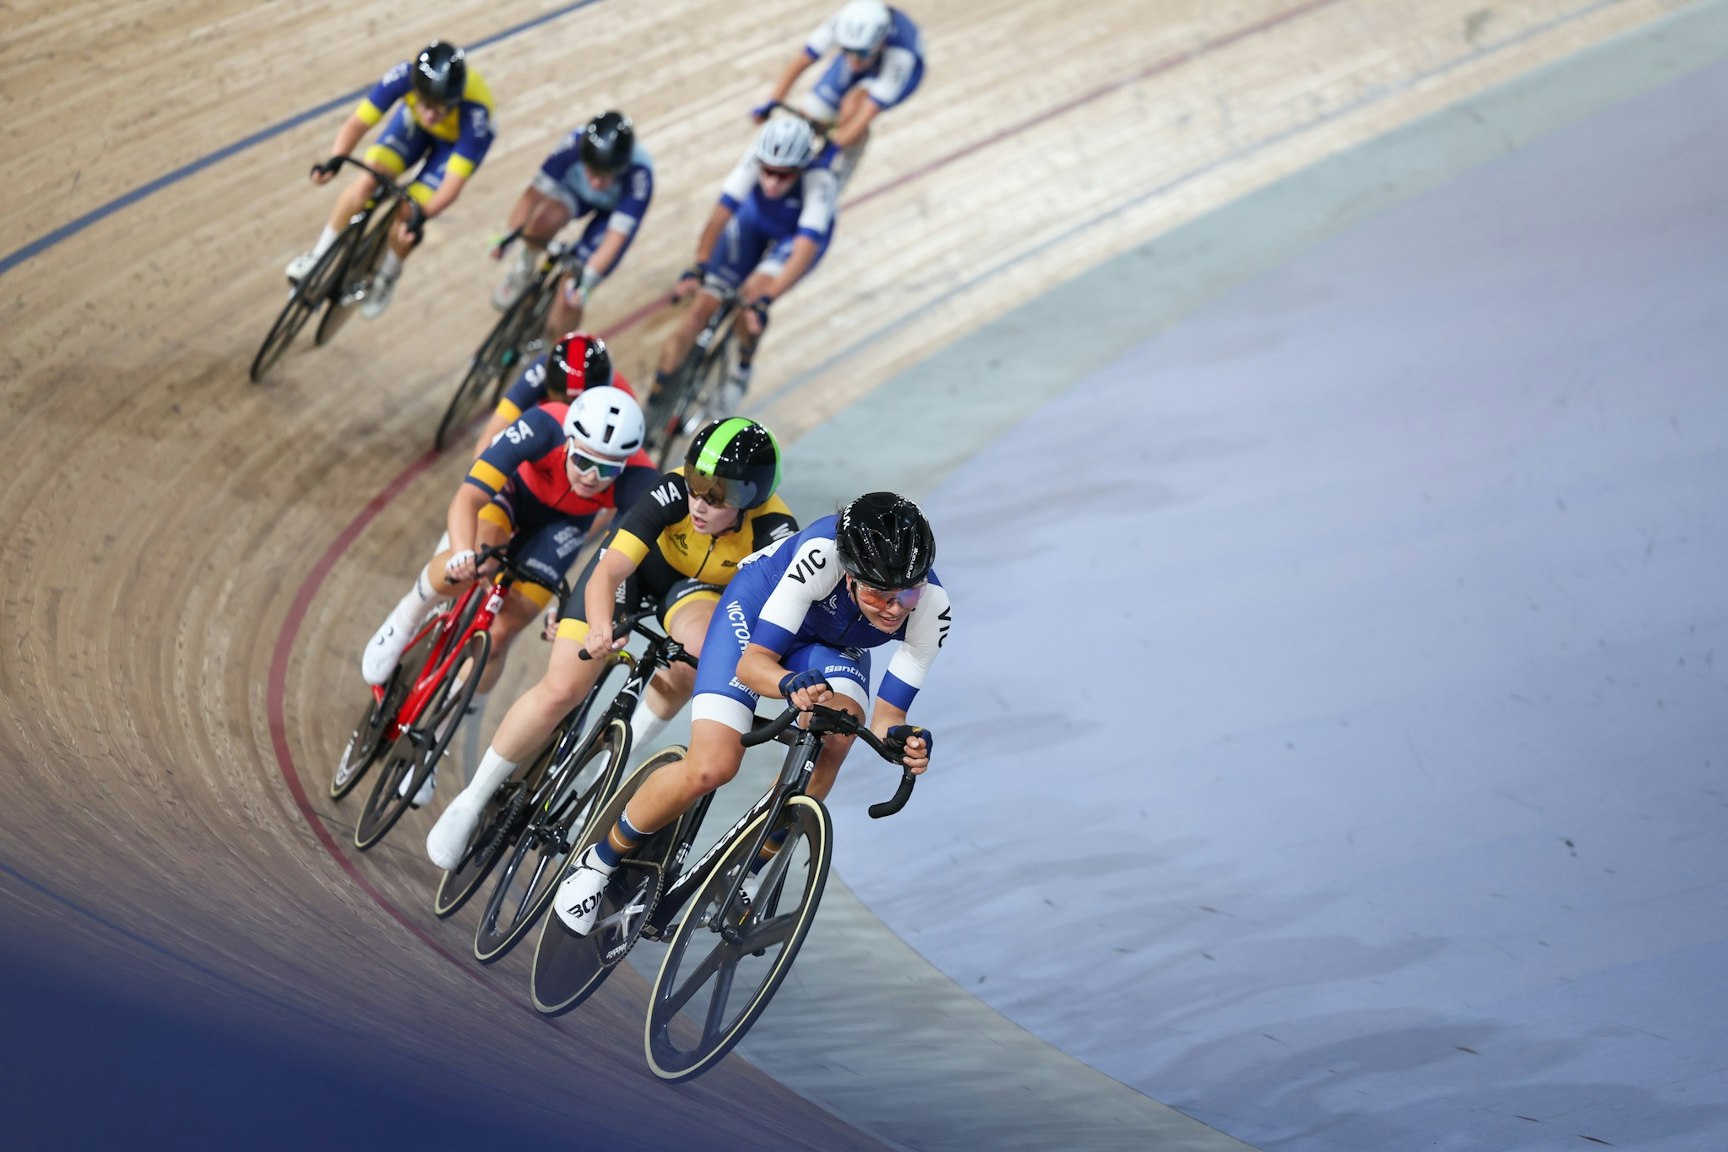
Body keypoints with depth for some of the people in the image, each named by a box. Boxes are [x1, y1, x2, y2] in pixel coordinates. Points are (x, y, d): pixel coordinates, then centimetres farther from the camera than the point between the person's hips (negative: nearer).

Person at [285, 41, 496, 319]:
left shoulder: (474, 114, -43)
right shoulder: (404, 76, -38)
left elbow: (452, 185, -40)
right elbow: (358, 122, -33)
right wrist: (335, 159, -50)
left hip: (457, 140, -2)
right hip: (413, 123, 2)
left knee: (407, 212, -13)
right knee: (367, 183, -16)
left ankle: (387, 275, 18)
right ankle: (318, 257, 5)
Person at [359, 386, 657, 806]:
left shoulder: (637, 481, -38)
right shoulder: (543, 427, -41)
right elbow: (466, 499, -45)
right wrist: (464, 554, -64)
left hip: (562, 524, 1)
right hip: (514, 488, -1)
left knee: (499, 636, -9)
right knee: (468, 564, -34)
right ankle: (405, 620, -1)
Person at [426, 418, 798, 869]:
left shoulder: (774, 531, -33)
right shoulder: (673, 494, -36)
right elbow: (607, 573, -41)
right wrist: (601, 627, -61)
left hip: (700, 588, 1)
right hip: (637, 565, -1)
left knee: (701, 642, -35)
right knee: (560, 691, -14)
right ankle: (471, 801, 7)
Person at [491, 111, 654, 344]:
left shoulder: (640, 174, -40)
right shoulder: (573, 146, -37)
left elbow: (615, 239, -39)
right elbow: (534, 192, -28)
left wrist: (586, 279, -49)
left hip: (615, 211, -2)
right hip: (575, 192, 2)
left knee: (571, 299, -12)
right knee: (546, 219, -32)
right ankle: (523, 271, 1)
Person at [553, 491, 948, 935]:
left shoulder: (933, 610, -30)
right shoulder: (822, 555, -40)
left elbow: (885, 718, -23)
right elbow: (752, 661, -36)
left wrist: (903, 739, -47)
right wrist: (791, 684, -58)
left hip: (832, 644, 3)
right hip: (758, 605, -3)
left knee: (836, 735, -31)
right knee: (712, 767, -21)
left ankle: (746, 870, -9)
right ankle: (600, 860, 6)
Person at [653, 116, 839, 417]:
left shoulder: (819, 180, -41)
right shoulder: (757, 157, -35)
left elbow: (806, 248, -48)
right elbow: (723, 209, -36)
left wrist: (765, 301, -55)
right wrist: (699, 267, -43)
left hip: (800, 234, -2)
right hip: (756, 220, 2)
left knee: (754, 291, -29)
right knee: (704, 305, -6)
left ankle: (743, 370, 0)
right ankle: (656, 395, 6)